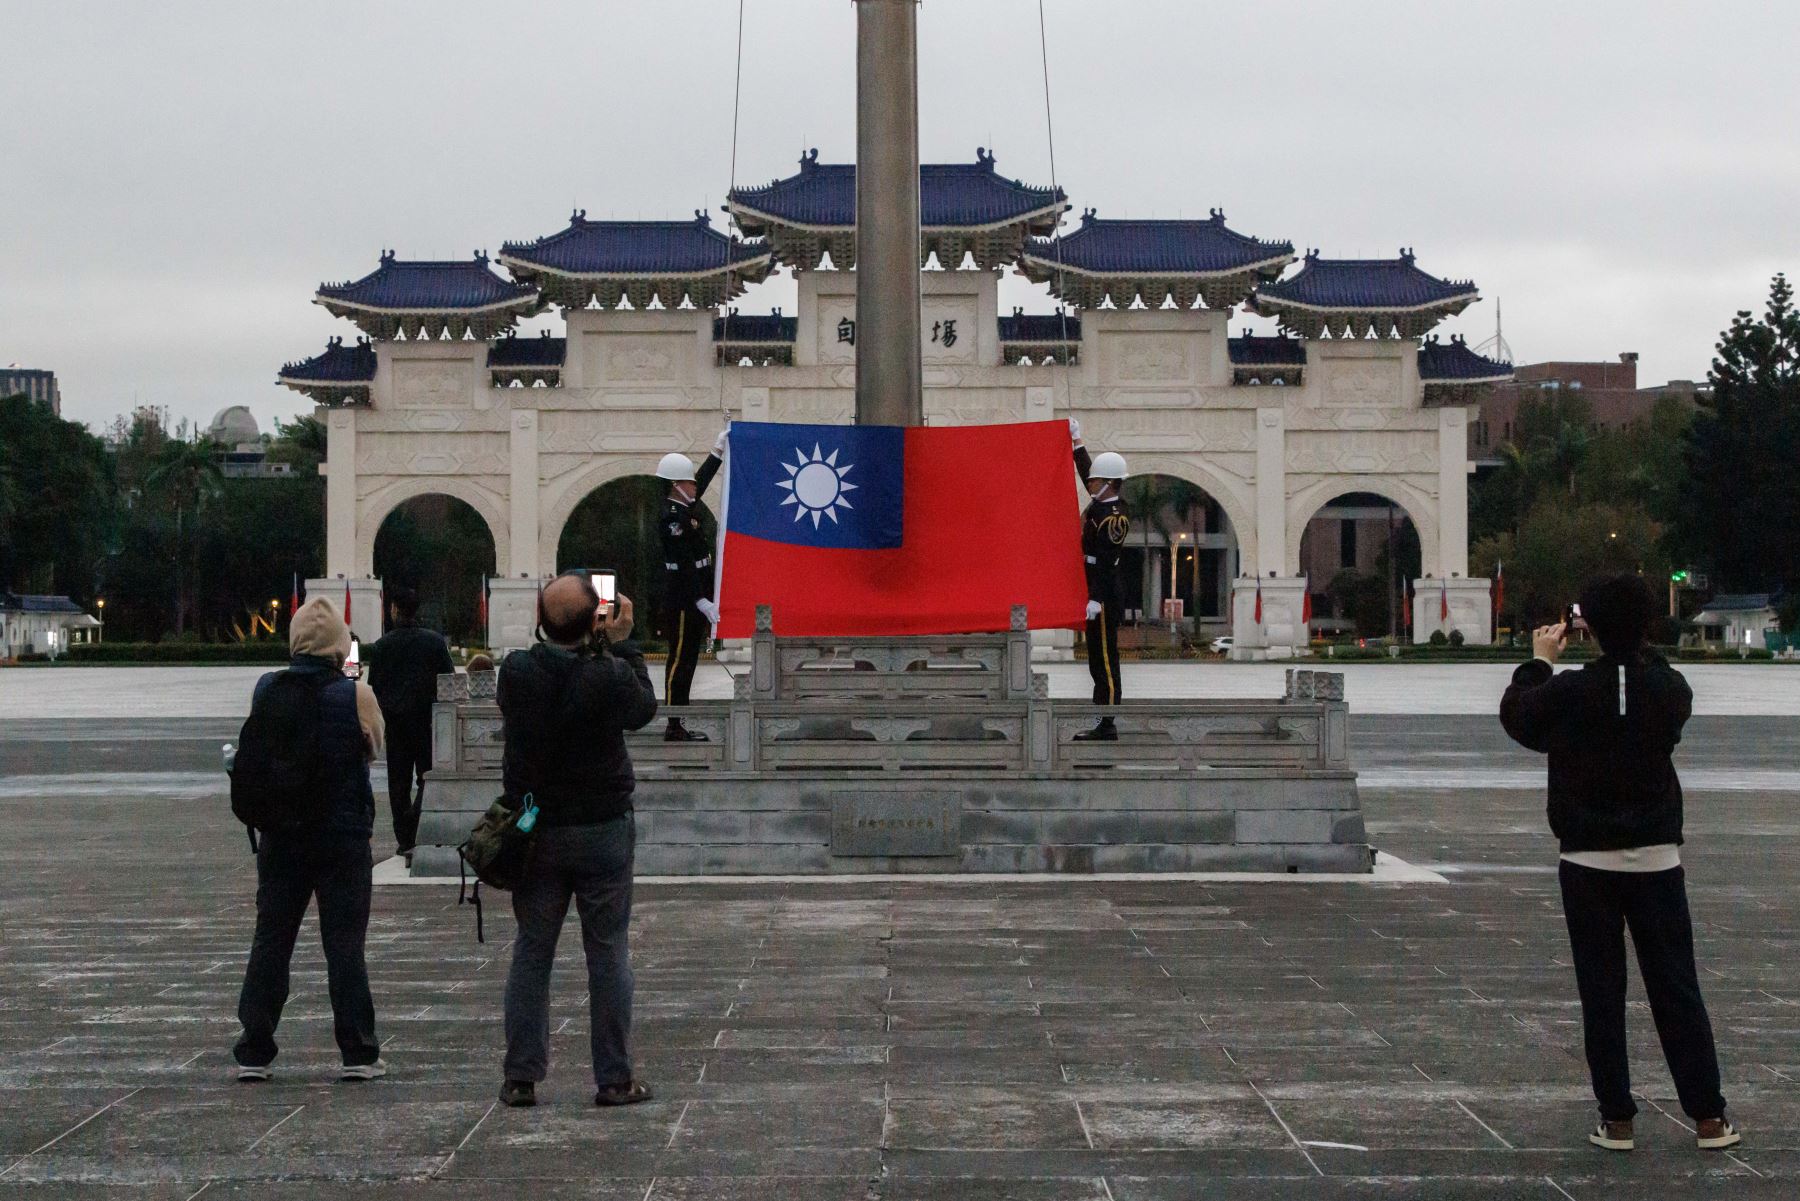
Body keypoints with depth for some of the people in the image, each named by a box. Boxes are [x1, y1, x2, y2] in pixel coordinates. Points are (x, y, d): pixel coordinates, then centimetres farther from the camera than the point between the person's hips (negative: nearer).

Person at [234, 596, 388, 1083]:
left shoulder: (267, 690, -3)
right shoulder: (356, 696, -11)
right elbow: (375, 749, 5)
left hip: (281, 836, 2)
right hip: (344, 837, -2)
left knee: (270, 942, 9)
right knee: (344, 945, 3)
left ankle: (254, 1052, 9)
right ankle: (358, 1053, 5)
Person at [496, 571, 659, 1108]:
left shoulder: (515, 672, -10)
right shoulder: (610, 676, -16)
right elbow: (644, 709, 4)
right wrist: (621, 645, 9)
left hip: (535, 834, 2)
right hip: (603, 831, -2)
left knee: (531, 952, 10)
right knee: (608, 953, 5)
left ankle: (521, 1077, 11)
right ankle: (614, 1079, 7)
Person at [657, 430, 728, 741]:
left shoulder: (683, 507, 10)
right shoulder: (672, 517, -19)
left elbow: (702, 481, 30)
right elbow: (682, 565, -23)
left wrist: (719, 449, 30)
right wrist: (701, 601, -24)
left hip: (692, 601, 10)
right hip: (682, 601, -10)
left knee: (687, 661, 13)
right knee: (680, 661, -6)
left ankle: (679, 723, 18)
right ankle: (674, 728, -2)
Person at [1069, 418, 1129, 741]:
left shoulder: (1114, 518, -16)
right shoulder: (1102, 506, 11)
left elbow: (1106, 562, -22)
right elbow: (1087, 474, 28)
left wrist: (1096, 599, -25)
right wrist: (1077, 440, 31)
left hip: (1105, 597, -10)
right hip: (1099, 593, 10)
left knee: (1105, 659, -8)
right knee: (1098, 659, 12)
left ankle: (1108, 728, -6)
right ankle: (1102, 723, 16)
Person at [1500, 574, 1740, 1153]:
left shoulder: (1569, 691, -12)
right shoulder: (1670, 689, -6)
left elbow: (1516, 715, 7)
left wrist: (1540, 660, 19)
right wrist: (1633, 650, 20)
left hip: (1589, 862, -2)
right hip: (1657, 859, 2)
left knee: (1601, 993, 5)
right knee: (1676, 990, 8)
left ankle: (1616, 1119, 5)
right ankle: (1708, 1117, 8)